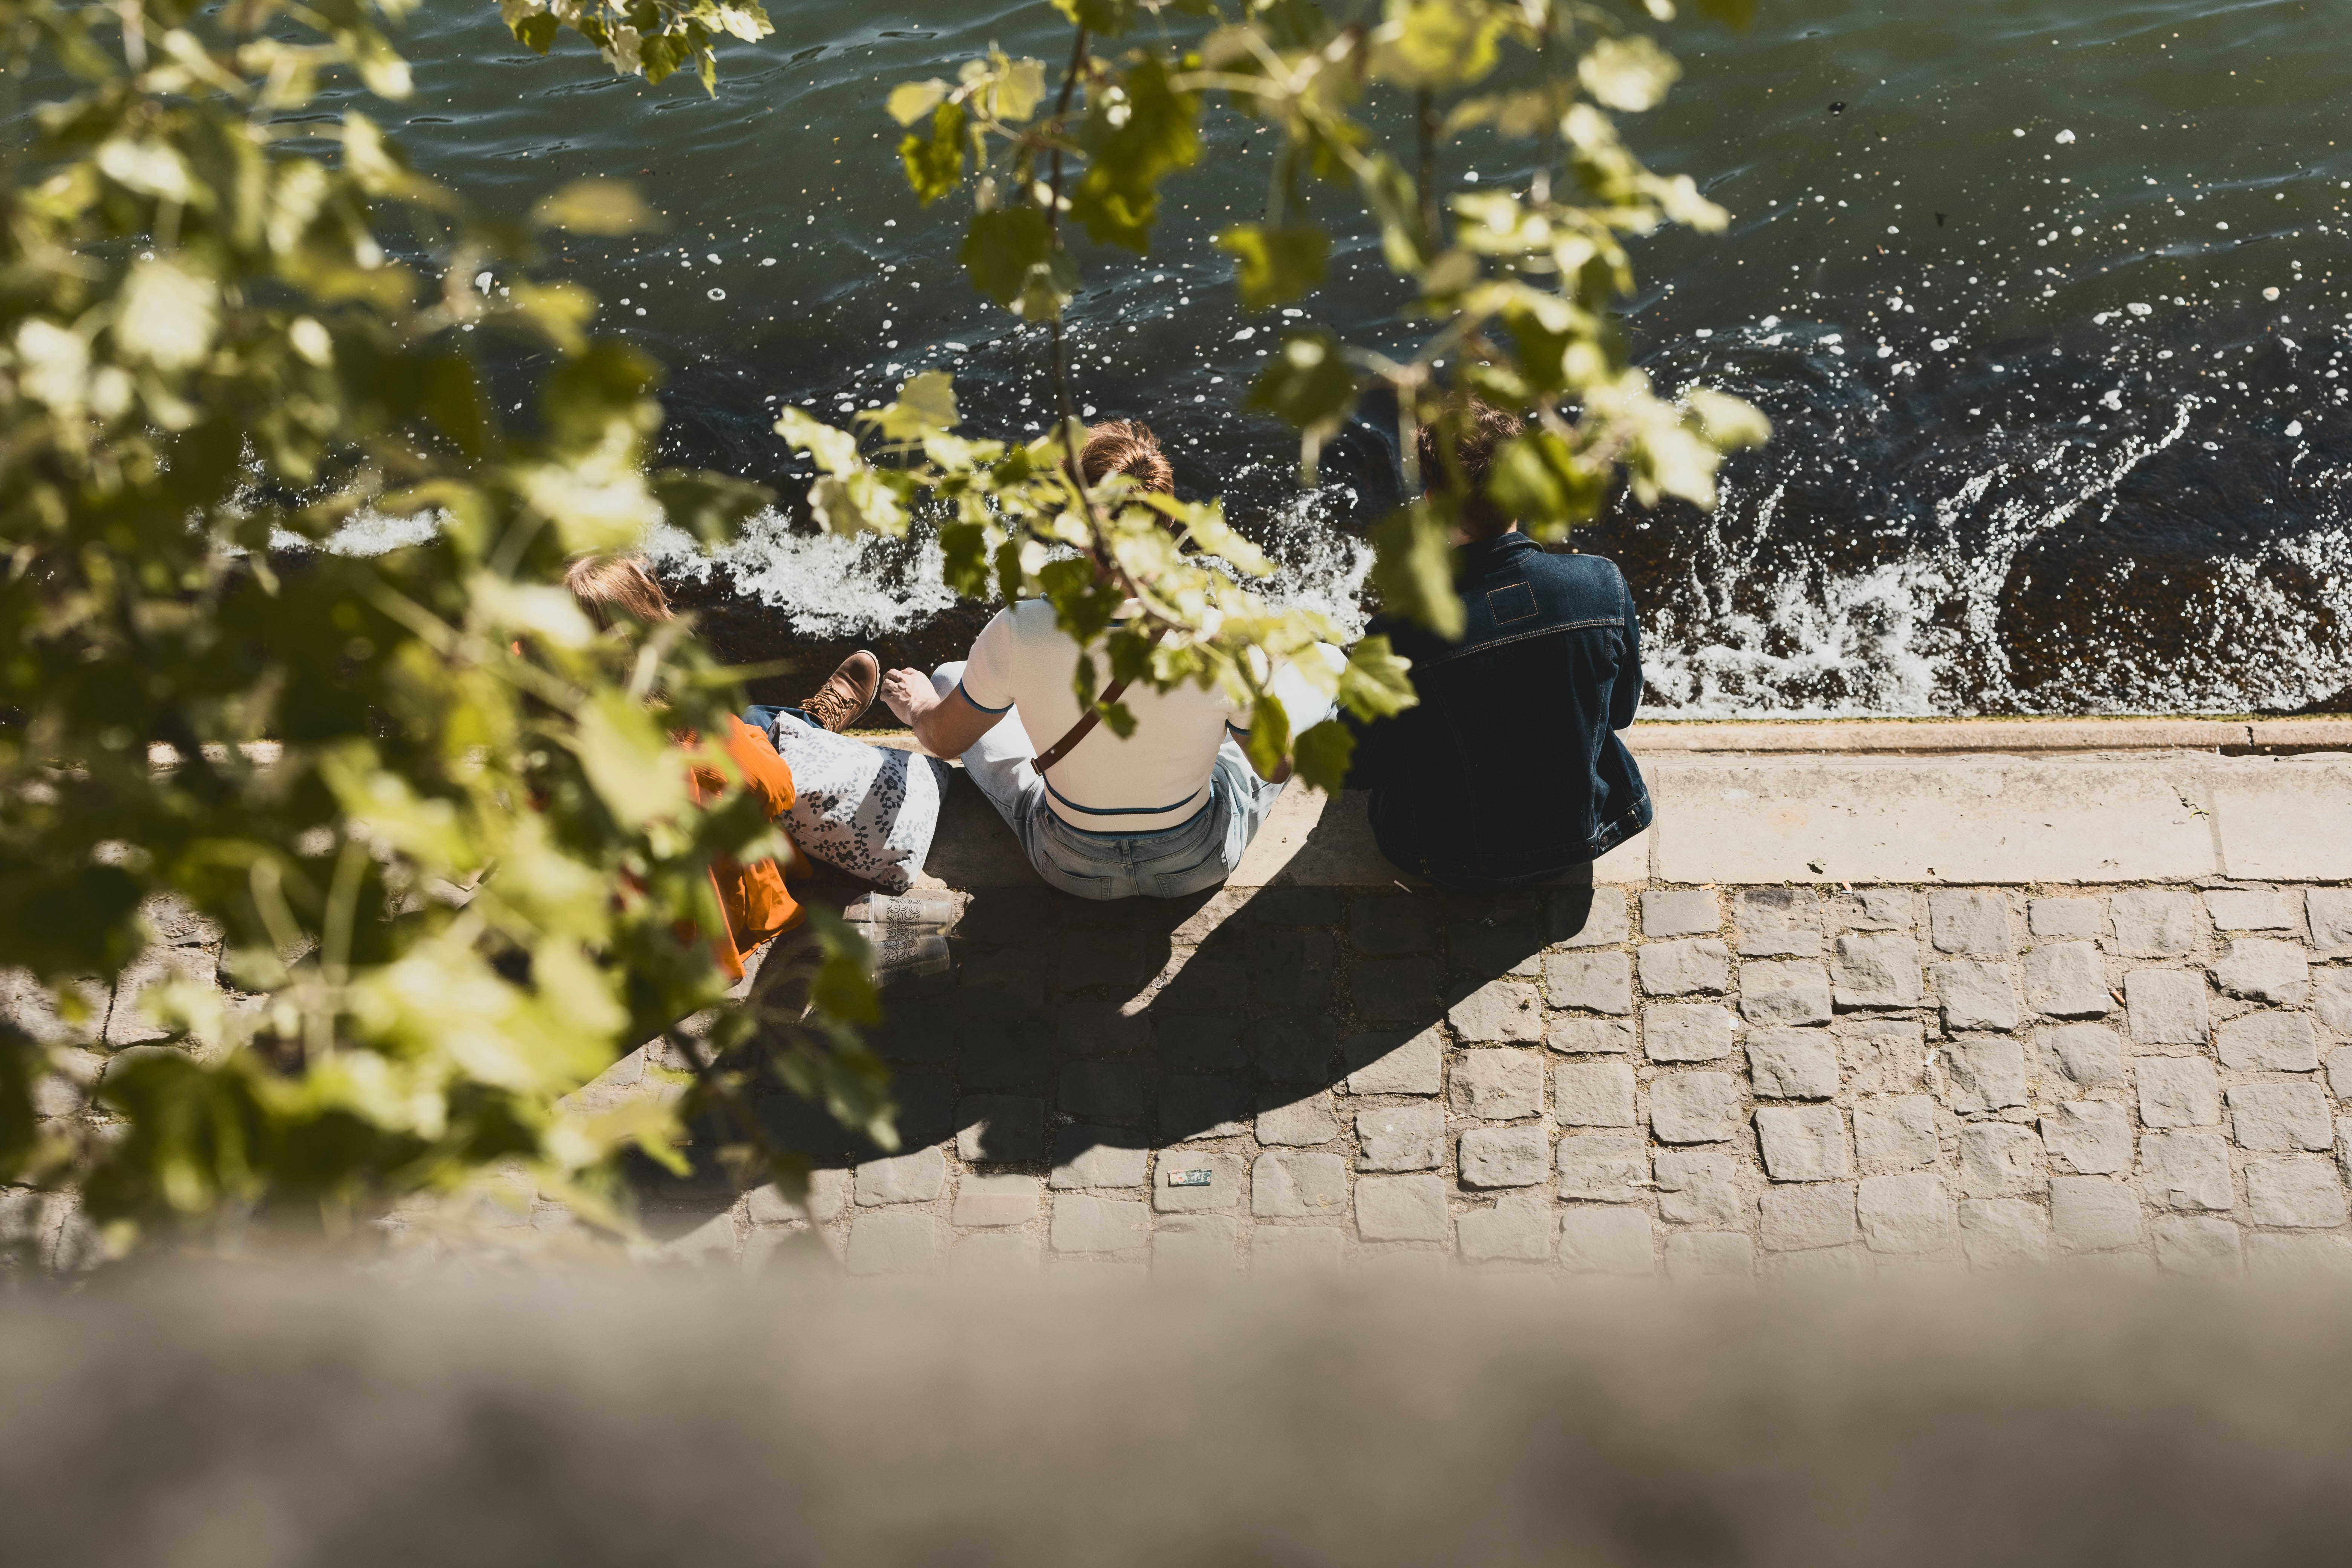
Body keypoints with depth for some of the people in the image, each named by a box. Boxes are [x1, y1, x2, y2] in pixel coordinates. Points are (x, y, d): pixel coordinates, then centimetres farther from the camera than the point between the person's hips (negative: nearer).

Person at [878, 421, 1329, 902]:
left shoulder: (1017, 633, -29)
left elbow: (944, 740, -9)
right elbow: (1277, 769, -12)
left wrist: (917, 705, 16)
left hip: (1070, 869, 1)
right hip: (1199, 864, 0)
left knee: (949, 677, 23)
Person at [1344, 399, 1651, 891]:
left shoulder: (1402, 635, -31)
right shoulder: (1605, 586, -22)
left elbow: (1359, 767, -14)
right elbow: (1621, 711, -2)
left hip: (1456, 863, -2)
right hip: (1583, 839, 3)